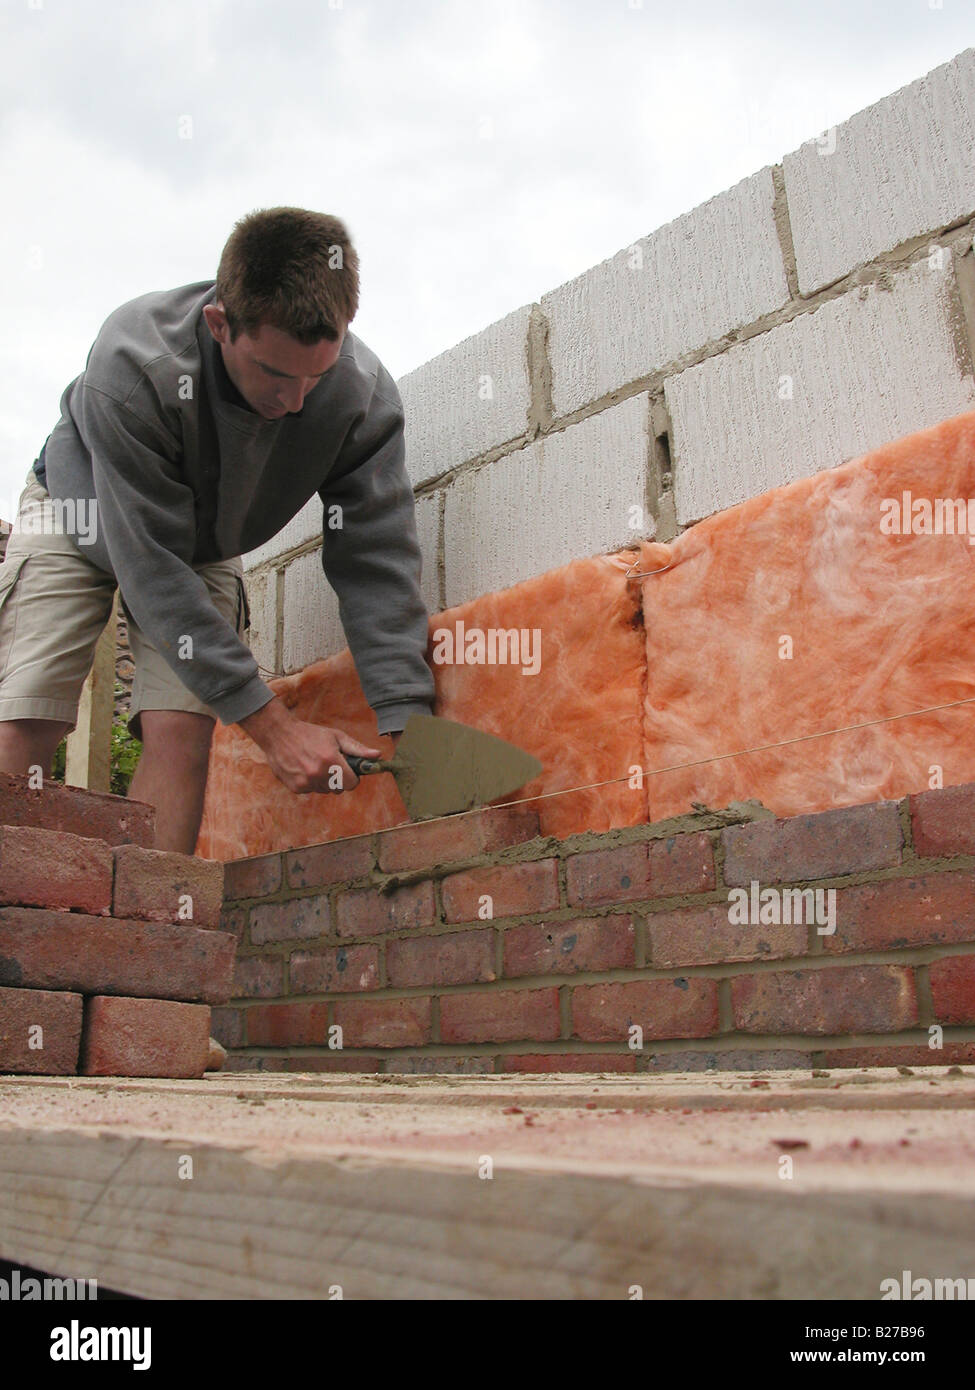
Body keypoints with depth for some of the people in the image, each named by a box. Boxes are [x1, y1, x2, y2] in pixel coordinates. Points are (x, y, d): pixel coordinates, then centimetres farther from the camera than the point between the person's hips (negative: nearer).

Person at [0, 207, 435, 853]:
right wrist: (269, 722, -39)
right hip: (82, 516, -2)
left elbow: (376, 562, -27)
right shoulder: (132, 361, -39)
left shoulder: (365, 394, -31)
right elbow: (152, 566, -37)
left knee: (181, 729, -17)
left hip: (207, 547, 2)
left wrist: (407, 725, -36)